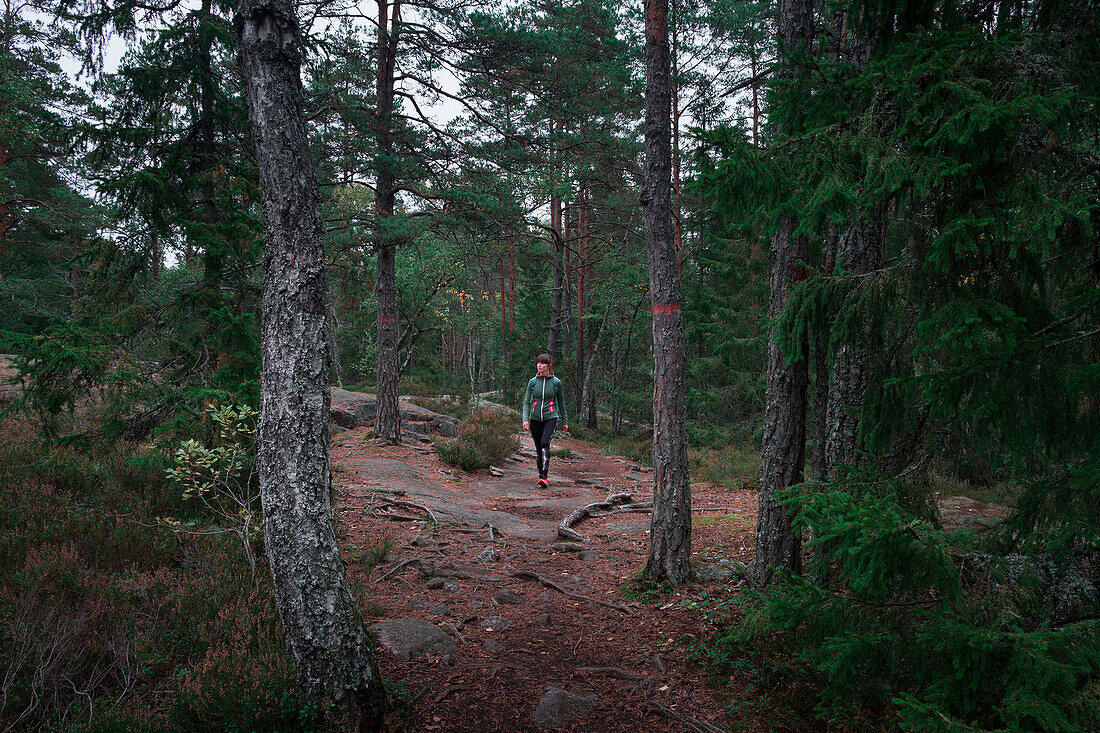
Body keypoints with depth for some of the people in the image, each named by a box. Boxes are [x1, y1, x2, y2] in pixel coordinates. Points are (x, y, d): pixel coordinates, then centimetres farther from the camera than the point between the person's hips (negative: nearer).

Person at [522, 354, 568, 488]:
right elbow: (527, 401, 4)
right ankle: (542, 476, 20)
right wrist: (525, 419, -9)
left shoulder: (556, 382, 0)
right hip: (535, 419, 3)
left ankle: (544, 476, -27)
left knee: (545, 443, -24)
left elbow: (561, 402, 10)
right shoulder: (533, 381, 4)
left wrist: (565, 421, 14)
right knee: (538, 449, 7)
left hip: (551, 417, -3)